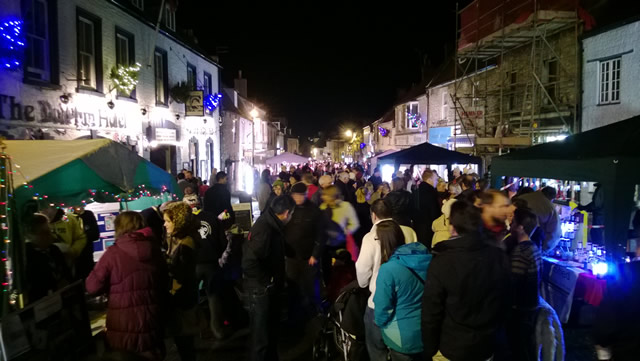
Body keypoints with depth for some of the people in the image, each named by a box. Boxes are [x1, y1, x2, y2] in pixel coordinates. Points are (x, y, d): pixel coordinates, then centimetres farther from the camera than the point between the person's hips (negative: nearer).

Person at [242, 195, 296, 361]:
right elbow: (249, 260, -32)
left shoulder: (272, 225, 4)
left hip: (270, 290, 10)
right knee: (261, 336, 7)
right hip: (260, 291, -10)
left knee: (271, 330, 26)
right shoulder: (264, 228, -26)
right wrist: (265, 282, -21)